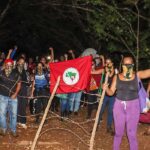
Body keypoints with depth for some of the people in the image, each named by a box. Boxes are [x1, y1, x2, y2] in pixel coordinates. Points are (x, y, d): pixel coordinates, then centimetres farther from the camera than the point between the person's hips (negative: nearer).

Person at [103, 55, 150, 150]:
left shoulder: (137, 75, -5)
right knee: (118, 132, 13)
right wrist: (106, 89, -18)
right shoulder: (117, 77, 0)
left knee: (132, 134, 3)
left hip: (133, 106, -1)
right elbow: (111, 92, 2)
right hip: (119, 106, 2)